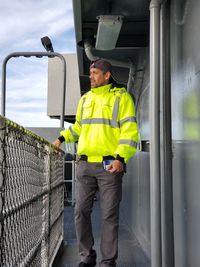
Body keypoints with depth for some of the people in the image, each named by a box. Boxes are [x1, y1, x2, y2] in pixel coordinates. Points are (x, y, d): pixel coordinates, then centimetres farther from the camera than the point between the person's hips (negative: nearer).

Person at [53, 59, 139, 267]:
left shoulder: (121, 97, 0)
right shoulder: (85, 99, 16)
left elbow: (129, 130, -8)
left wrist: (120, 157, -18)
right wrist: (62, 137, 15)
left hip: (110, 165, -5)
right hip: (85, 164, 5)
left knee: (109, 215, 2)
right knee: (81, 212, 7)